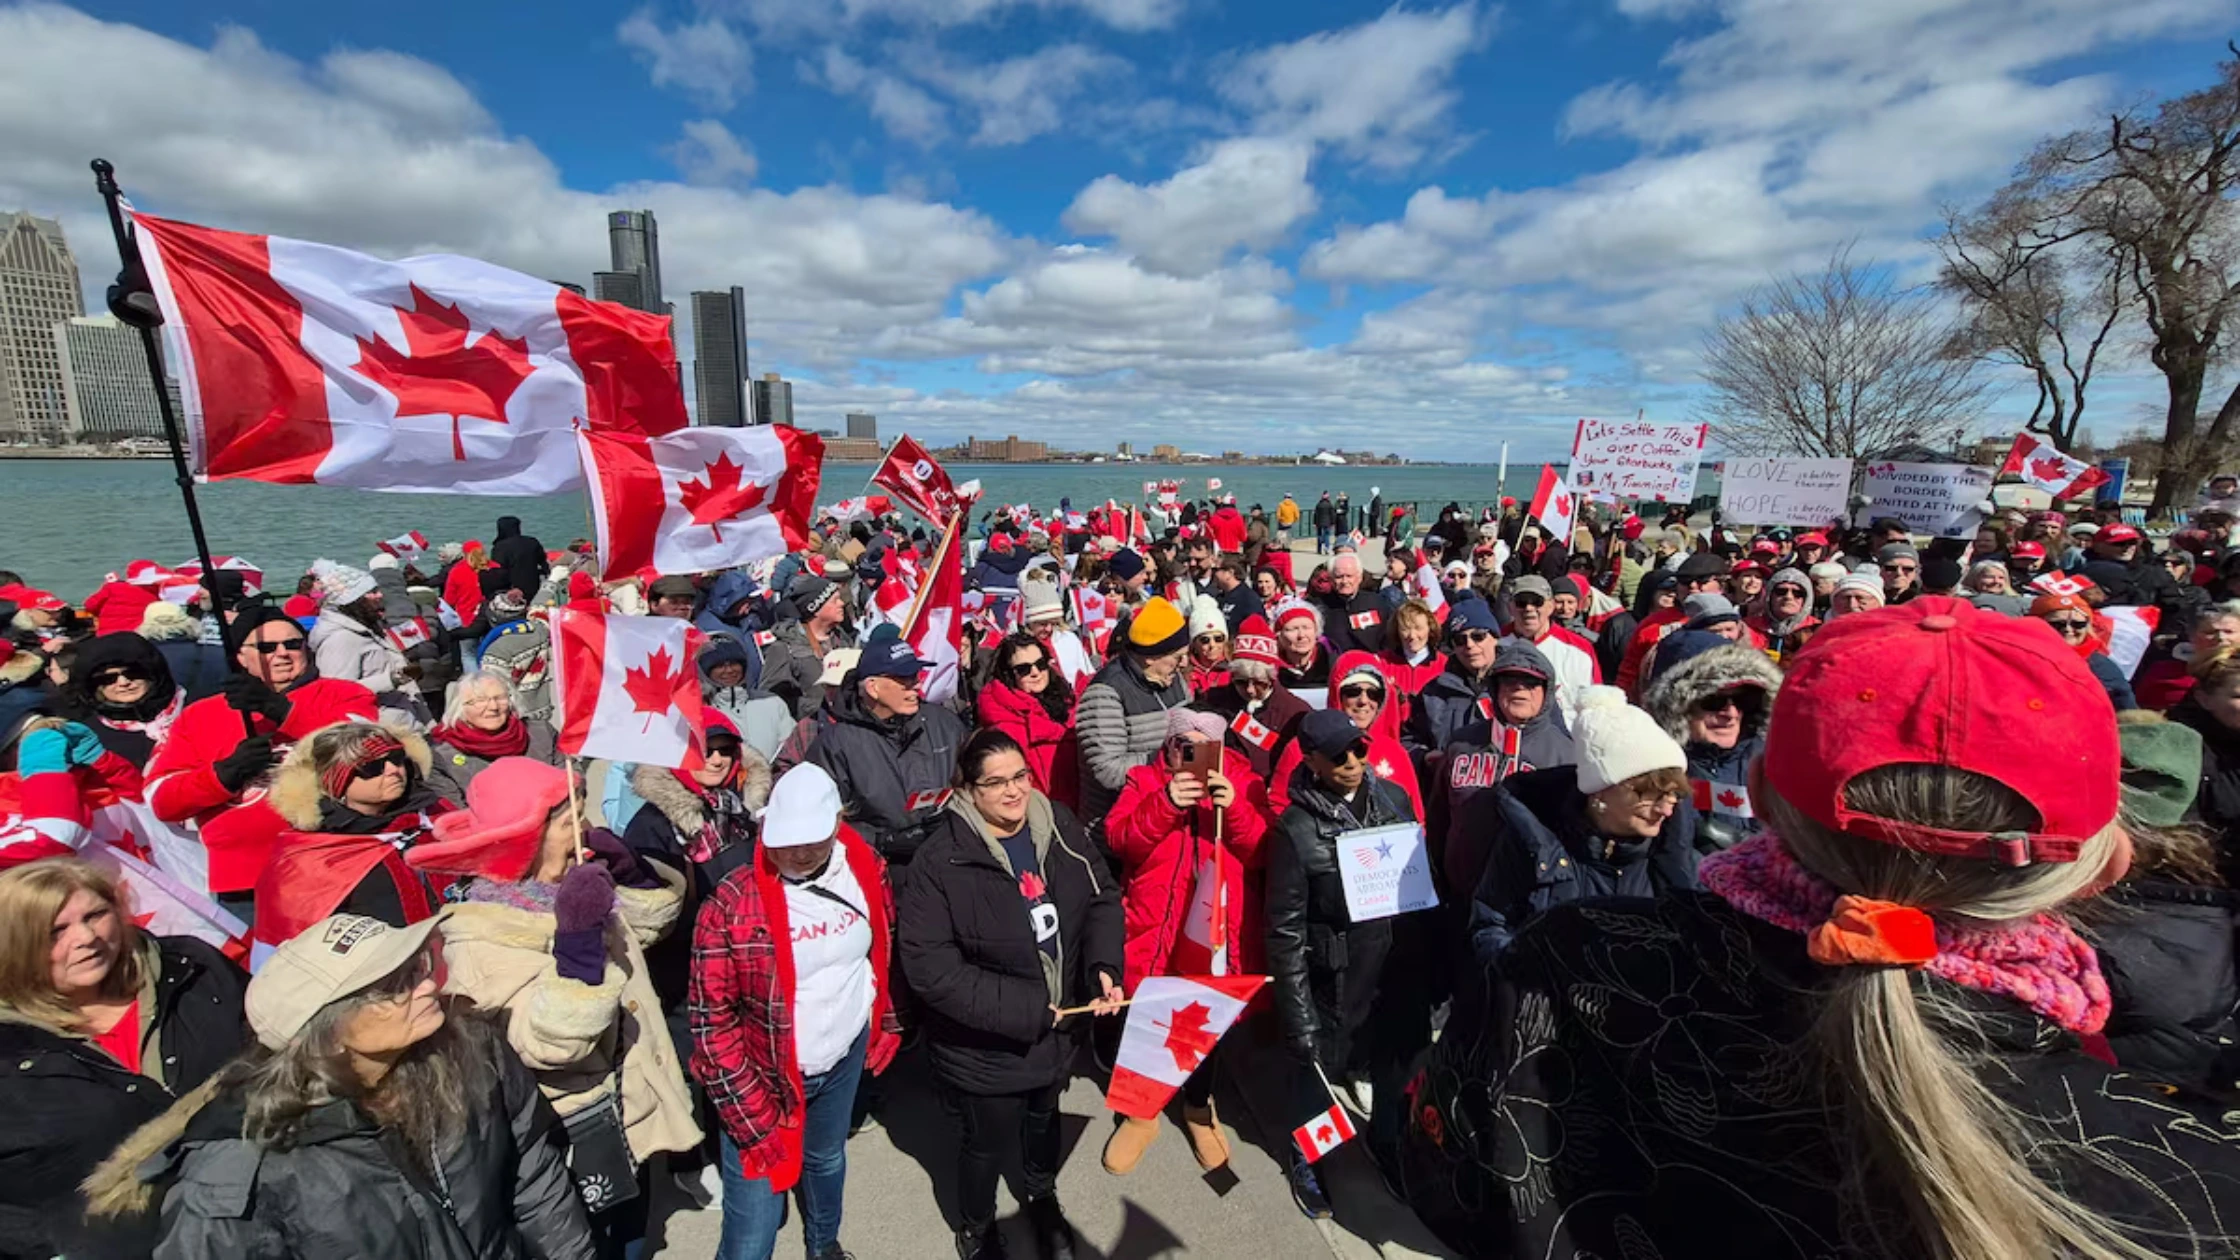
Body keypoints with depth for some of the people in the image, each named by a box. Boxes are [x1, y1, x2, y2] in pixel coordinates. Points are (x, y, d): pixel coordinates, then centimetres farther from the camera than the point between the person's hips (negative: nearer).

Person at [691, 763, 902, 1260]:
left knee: (827, 1158, 29)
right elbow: (713, 1019, -18)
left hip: (845, 1055, 5)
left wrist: (884, 1026, 12)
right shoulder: (731, 905, -26)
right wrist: (753, 1115, -18)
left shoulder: (867, 871, -13)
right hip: (764, 1076, -4)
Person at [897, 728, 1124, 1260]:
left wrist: (1104, 967, -18)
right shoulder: (943, 860, -26)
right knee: (991, 1143, 18)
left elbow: (1103, 898, -1)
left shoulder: (1060, 827, -11)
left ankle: (1042, 1197, 62)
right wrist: (1021, 1010, -26)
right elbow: (928, 963, -26)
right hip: (985, 1043, -4)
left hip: (1057, 1028, 5)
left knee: (1043, 1118, 30)